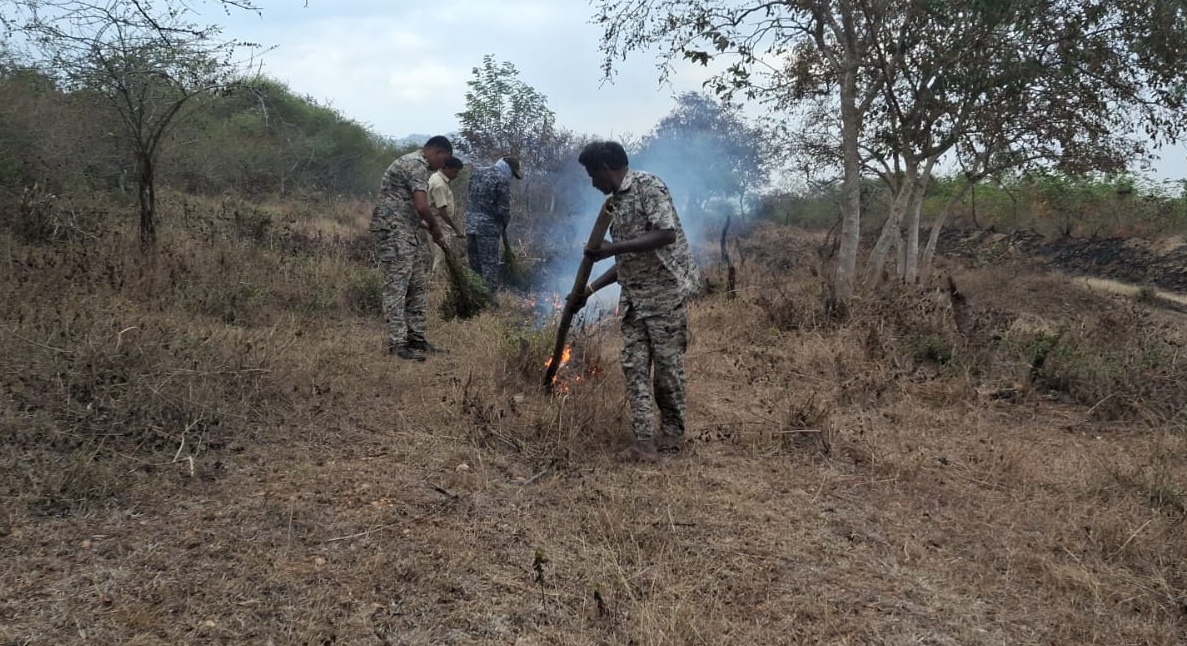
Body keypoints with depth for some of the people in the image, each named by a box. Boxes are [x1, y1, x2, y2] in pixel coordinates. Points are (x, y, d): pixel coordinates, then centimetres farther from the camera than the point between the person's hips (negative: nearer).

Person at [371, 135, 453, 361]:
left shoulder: (412, 163, 21)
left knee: (418, 285, 12)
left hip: (408, 232, 11)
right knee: (397, 286, -9)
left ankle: (415, 337, 17)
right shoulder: (417, 165, -13)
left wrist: (428, 229, 18)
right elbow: (421, 206, -22)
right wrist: (435, 228, -7)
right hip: (394, 231, -11)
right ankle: (397, 343, -6)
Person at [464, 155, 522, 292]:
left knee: (474, 265, 12)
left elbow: (468, 197, 15)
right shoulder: (502, 179, -12)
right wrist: (504, 224, 5)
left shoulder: (476, 172, 10)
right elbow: (503, 209, -12)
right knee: (489, 266, -3)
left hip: (471, 225, 7)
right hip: (488, 228, -7)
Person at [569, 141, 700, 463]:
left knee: (668, 363, 1)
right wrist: (590, 289, 15)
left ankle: (672, 432, 19)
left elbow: (666, 233, -23)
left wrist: (612, 248, -24)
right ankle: (644, 441, 1)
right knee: (634, 365, 1)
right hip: (633, 296, 8)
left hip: (666, 291, -8)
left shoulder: (648, 186, -9)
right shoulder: (614, 203, 16)